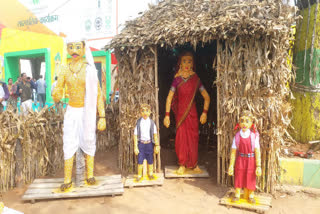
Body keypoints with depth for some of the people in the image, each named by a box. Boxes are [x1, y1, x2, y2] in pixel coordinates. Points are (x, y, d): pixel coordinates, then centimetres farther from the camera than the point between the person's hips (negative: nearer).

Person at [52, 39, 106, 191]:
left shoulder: (89, 70, -7)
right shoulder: (65, 72, 1)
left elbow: (98, 94, -6)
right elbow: (57, 95, 4)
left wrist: (102, 117, -9)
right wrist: (56, 95, -23)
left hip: (87, 111, -2)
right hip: (71, 112, 2)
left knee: (88, 142, 8)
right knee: (69, 145, 3)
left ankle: (90, 175, 24)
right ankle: (67, 180, 15)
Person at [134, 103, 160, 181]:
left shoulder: (151, 123, -4)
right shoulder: (138, 123, -7)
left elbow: (155, 135, 2)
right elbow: (135, 135, -4)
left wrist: (157, 146, 4)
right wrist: (135, 147, -5)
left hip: (149, 144, 1)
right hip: (141, 143, -1)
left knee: (150, 160, 13)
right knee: (140, 161, 5)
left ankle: (150, 173, 36)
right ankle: (139, 175, 26)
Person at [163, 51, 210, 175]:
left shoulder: (196, 79, 1)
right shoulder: (177, 79, 0)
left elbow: (206, 97, 6)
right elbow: (169, 97, 2)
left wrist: (204, 112, -2)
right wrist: (167, 115, -4)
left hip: (192, 113, 0)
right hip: (180, 113, 0)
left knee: (193, 138, 5)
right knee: (181, 138, 1)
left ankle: (194, 164, 22)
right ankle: (182, 164, 16)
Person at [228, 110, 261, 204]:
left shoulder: (254, 136, -13)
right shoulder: (237, 136, -10)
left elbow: (257, 152, -10)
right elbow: (233, 152, -6)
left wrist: (258, 166, -10)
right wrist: (231, 165, -3)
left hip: (250, 161, -1)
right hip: (240, 160, 1)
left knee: (250, 179, 13)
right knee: (238, 177, 13)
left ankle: (251, 196, 37)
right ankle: (237, 195, 35)